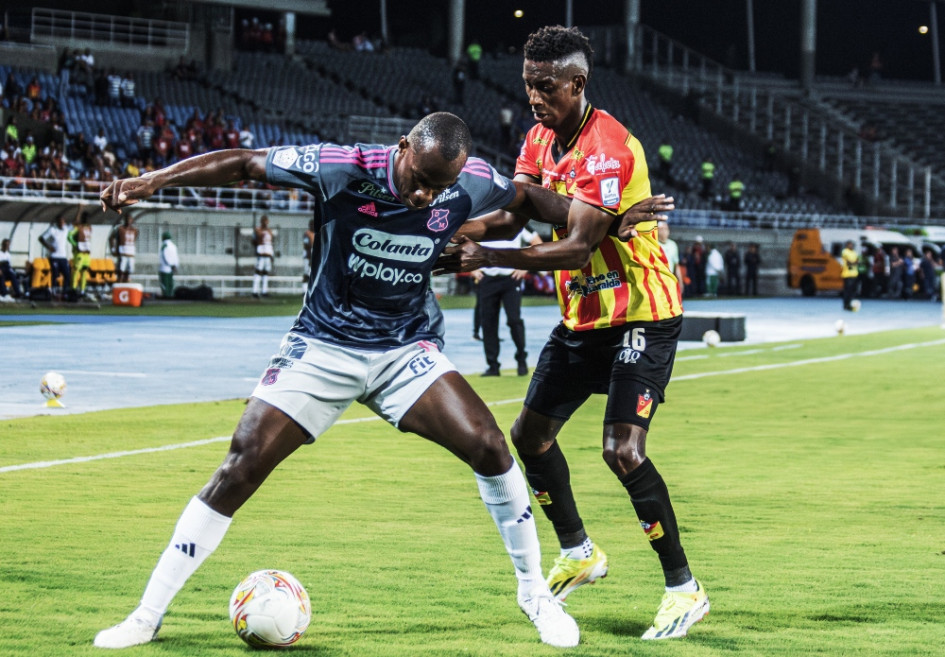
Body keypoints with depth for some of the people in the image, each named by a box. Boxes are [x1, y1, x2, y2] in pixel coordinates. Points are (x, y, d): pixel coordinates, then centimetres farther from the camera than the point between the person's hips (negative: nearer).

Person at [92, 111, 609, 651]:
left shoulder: (470, 184, -13)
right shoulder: (340, 168, -22)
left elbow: (526, 198, 9)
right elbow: (242, 164, -14)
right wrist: (155, 180, -21)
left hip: (408, 349, 2)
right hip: (323, 347, -2)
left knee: (487, 443, -18)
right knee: (240, 469, -11)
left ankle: (535, 594, 3)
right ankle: (149, 614, 1)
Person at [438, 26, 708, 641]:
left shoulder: (608, 147, -23)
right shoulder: (542, 139, 5)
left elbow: (576, 247, -29)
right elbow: (513, 211, 0)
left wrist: (488, 257, -31)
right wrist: (458, 232, -19)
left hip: (641, 317, -9)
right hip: (582, 316, 9)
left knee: (622, 448, -19)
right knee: (531, 434, 12)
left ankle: (684, 590, -8)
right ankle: (578, 553, 32)